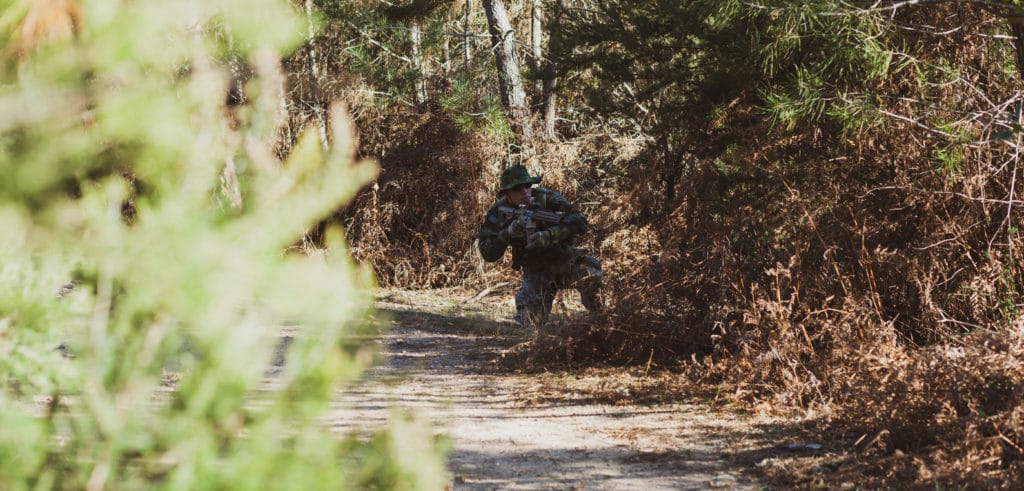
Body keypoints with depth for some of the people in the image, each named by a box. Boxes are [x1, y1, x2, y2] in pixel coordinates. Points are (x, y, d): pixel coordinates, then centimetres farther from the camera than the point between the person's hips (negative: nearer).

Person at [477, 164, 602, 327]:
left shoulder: (547, 198, -15)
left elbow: (579, 223, -24)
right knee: (530, 321, -19)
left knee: (590, 272, -34)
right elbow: (487, 254, -11)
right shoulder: (499, 212, -8)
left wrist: (548, 236, -35)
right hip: (535, 272, 1)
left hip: (564, 260, -1)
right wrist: (508, 233, -28)